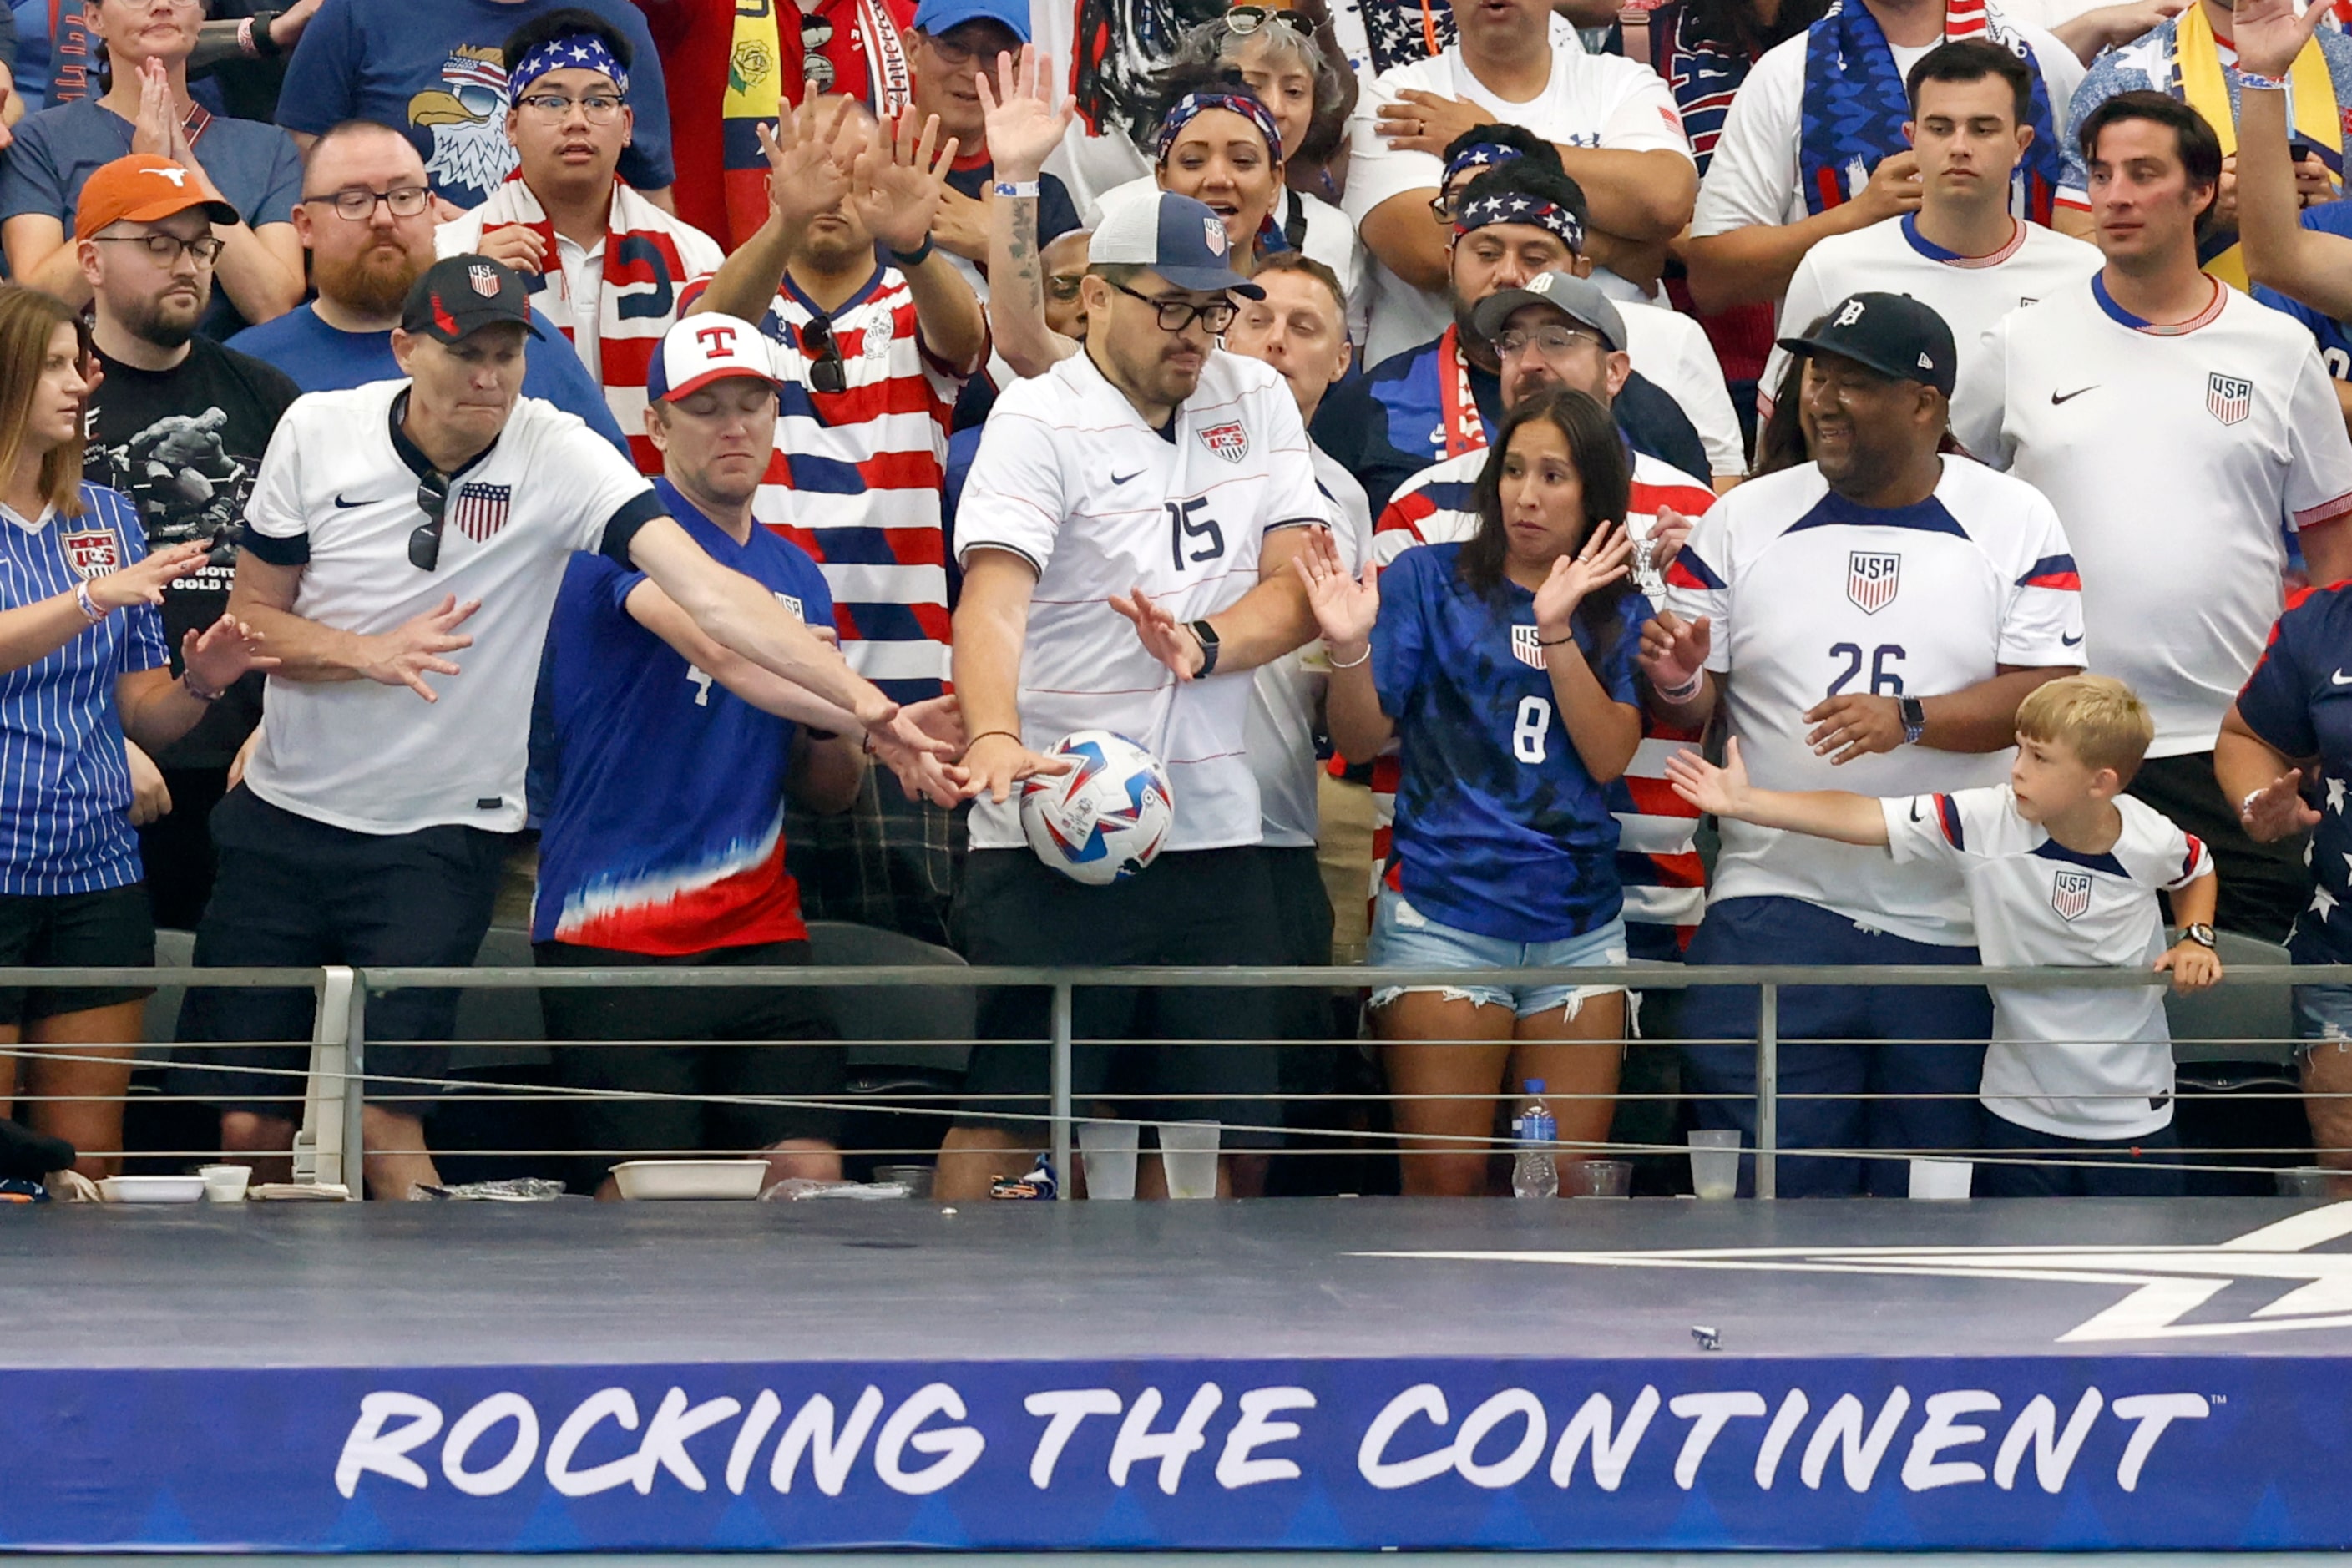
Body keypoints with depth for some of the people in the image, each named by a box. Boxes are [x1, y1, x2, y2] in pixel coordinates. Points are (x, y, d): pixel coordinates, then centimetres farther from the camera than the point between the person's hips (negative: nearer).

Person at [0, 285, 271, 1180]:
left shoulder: (106, 519, 13)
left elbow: (140, 715, 15)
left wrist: (199, 684, -5)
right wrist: (92, 599, -29)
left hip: (96, 871, 5)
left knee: (89, 1169, 5)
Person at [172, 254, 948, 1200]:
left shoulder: (558, 457, -13)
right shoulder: (318, 433, -6)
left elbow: (708, 592, -24)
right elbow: (250, 617, 2)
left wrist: (857, 695, -37)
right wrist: (372, 653, -18)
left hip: (440, 837, -2)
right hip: (282, 817, 2)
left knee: (385, 1123, -14)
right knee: (244, 1124, 3)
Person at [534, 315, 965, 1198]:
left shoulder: (796, 577, 16)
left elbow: (828, 792, 21)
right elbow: (722, 646, -27)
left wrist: (838, 739, -3)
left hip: (758, 928, 6)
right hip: (613, 929, -6)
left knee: (809, 1167, -9)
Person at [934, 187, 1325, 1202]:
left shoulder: (1258, 403, 13)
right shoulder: (1041, 421, -5)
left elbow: (1303, 585, 5)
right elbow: (993, 596, -19)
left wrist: (1207, 645, -16)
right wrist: (993, 736, -38)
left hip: (1216, 832, 5)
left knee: (1223, 1132, 3)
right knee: (1008, 1116, -9)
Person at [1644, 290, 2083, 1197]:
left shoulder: (2014, 525, 3)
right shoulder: (1741, 523, 7)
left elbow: (2048, 693, -6)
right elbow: (1693, 704, 7)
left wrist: (1908, 720, -20)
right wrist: (1677, 683, -17)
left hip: (1954, 924, 0)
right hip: (1776, 907, 0)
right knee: (1768, 1191, -10)